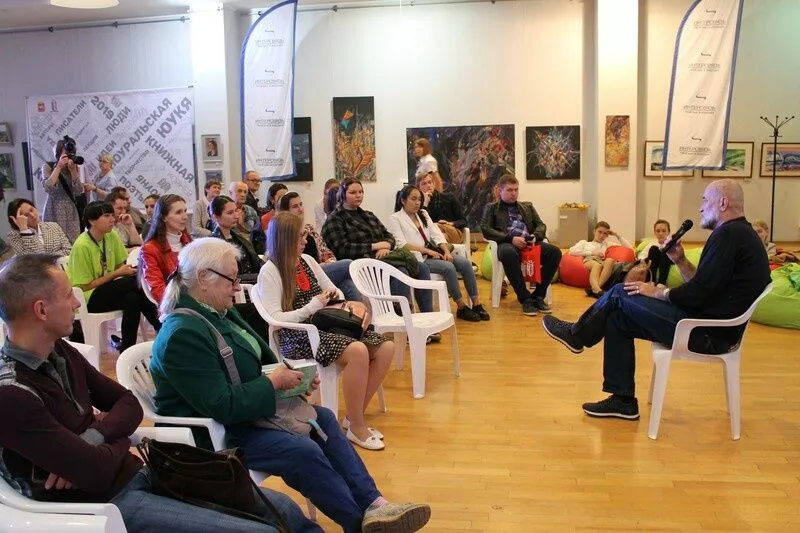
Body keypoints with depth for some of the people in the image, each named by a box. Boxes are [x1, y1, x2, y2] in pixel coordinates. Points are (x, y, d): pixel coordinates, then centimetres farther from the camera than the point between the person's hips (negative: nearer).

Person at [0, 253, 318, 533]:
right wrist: (116, 438, -2)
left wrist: (94, 437, -11)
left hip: (138, 473, 8)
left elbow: (129, 404, 10)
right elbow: (97, 472, -24)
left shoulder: (59, 353, 6)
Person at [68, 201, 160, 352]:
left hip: (106, 290, 7)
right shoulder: (82, 246, -20)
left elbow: (119, 265, 11)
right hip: (88, 298, -6)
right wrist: (116, 274, -18)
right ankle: (163, 330, -17)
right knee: (135, 281, -26)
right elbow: (85, 286, -16)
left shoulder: (112, 235, 0)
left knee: (133, 299, -27)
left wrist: (127, 269, -12)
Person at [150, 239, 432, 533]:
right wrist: (274, 382, -20)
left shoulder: (221, 312, 6)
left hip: (242, 411, 11)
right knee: (304, 451, -23)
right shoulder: (182, 335, -25)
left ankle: (373, 502, 2)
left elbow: (262, 360, 15)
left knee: (323, 419, 5)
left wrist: (289, 374, -5)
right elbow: (221, 406, -29)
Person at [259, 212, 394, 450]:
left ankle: (355, 416, 2)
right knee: (357, 351, -32)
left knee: (386, 348, -8)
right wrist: (313, 306, -16)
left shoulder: (307, 260, 14)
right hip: (298, 337, -8)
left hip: (324, 326, 8)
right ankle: (356, 428, -15)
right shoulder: (270, 272, -7)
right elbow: (275, 319, -15)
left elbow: (333, 292, 23)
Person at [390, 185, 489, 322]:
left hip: (433, 253, 6)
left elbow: (436, 234, 11)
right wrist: (427, 250, -18)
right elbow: (402, 244, -12)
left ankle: (476, 304, -11)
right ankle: (462, 308, -16)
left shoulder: (423, 213, 20)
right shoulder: (395, 219, 0)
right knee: (449, 267, -28)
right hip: (418, 259, -6)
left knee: (465, 263, -16)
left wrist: (446, 251, -8)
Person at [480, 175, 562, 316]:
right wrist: (511, 238, -12)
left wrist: (535, 236, -6)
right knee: (508, 253, -42)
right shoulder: (492, 208, 19)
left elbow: (541, 225, 20)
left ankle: (538, 295, -15)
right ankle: (525, 299, -31)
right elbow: (486, 230, 2)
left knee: (555, 252, -26)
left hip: (530, 243, 4)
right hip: (508, 243, -4)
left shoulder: (528, 206, 30)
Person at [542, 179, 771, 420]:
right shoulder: (740, 233, 16)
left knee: (619, 295, -5)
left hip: (709, 333, -10)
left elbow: (700, 293, -23)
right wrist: (680, 261, 5)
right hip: (716, 327, 10)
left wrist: (657, 292, -8)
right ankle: (622, 400, 12)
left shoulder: (728, 234, -17)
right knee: (617, 317, 9)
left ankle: (576, 335, 20)